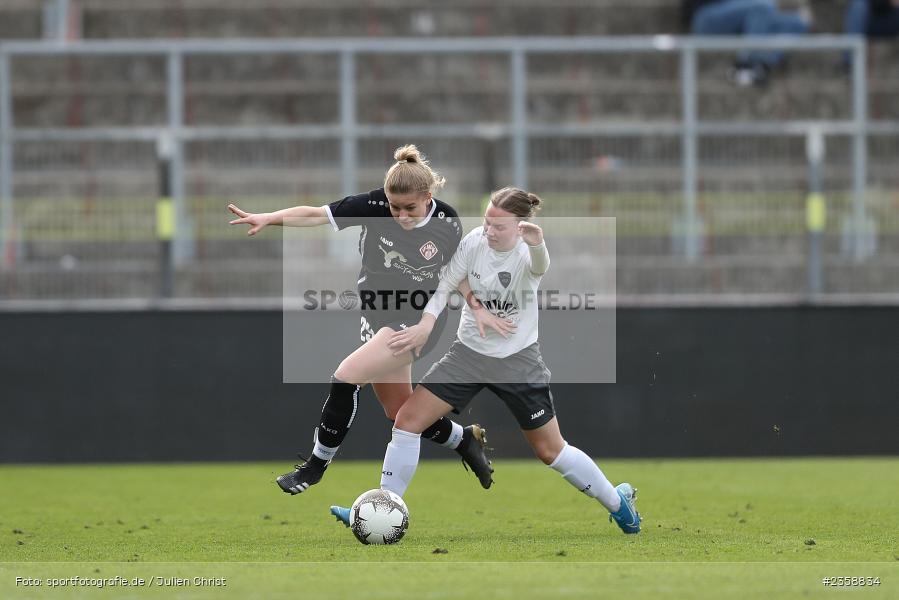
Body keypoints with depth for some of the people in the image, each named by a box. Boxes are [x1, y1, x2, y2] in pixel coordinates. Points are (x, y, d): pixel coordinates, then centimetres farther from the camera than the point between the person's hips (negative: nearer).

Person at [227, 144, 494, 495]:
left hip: (417, 322, -4)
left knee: (346, 377, -20)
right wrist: (267, 218, -31)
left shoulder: (446, 223, -12)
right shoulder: (374, 205, -12)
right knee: (400, 415, 13)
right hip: (377, 318, 4)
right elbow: (315, 215, -18)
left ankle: (317, 464, -4)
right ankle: (466, 440, 40)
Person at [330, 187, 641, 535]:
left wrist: (537, 245, -70)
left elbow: (540, 268, -47)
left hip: (518, 360, -4)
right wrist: (426, 325, -24)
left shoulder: (528, 253, -23)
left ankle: (617, 501, 27)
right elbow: (445, 286, -6)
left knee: (550, 451, 4)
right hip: (470, 353, 4)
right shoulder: (474, 242, -12)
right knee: (408, 419, -7)